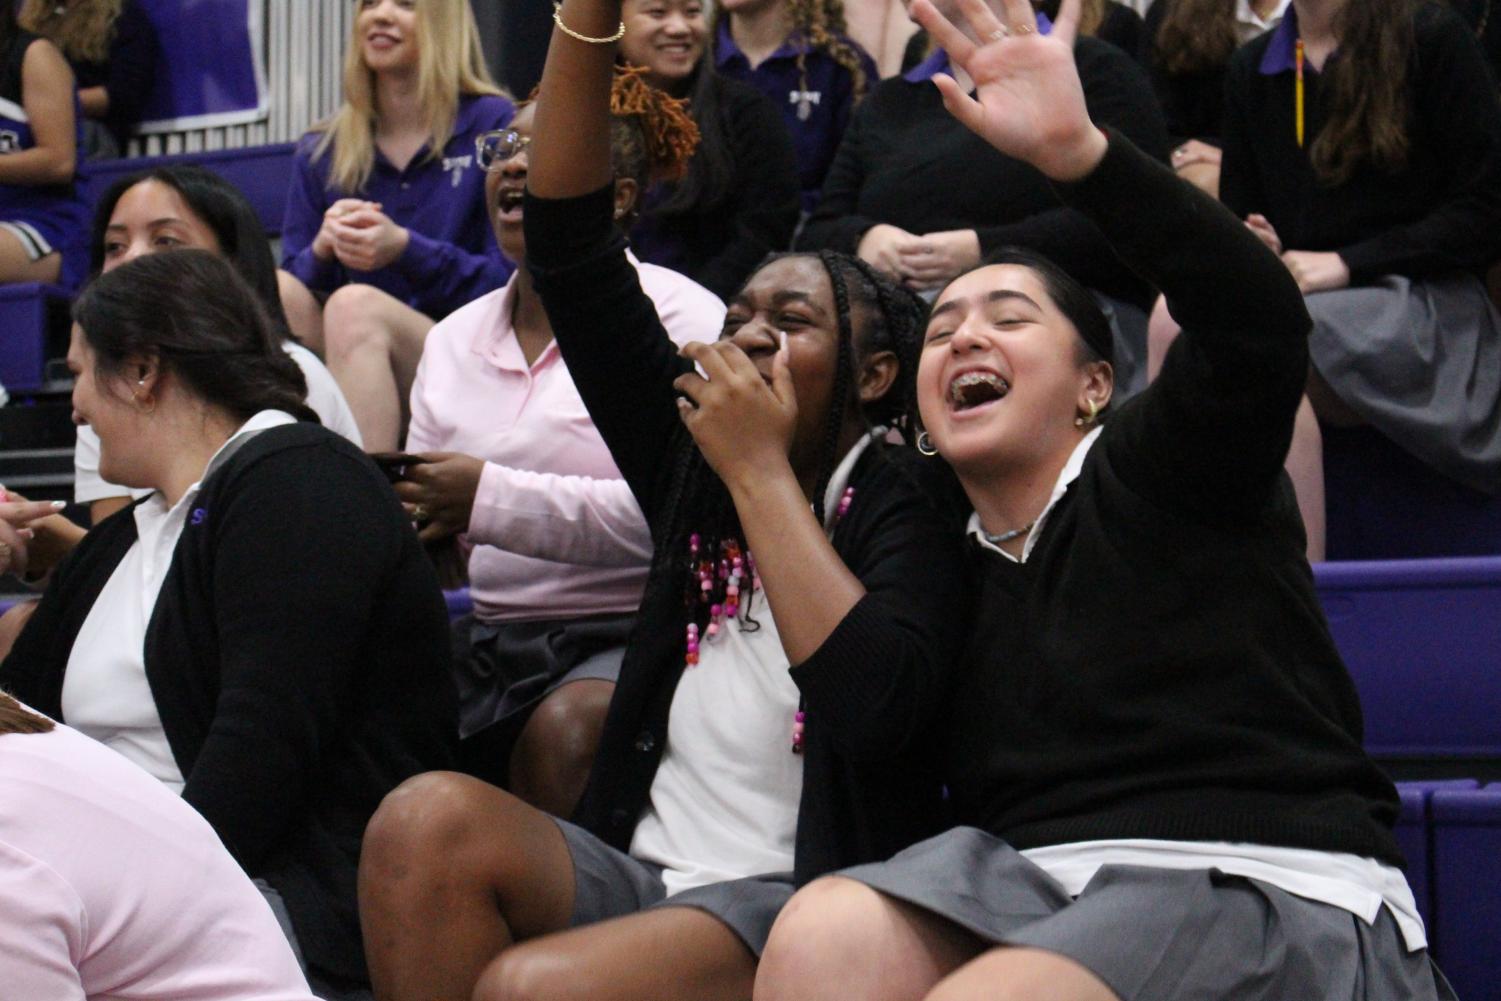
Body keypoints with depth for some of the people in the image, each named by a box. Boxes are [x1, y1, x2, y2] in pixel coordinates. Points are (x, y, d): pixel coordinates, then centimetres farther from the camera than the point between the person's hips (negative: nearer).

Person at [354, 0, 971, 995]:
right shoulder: (693, 462, 12)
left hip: (795, 902, -6)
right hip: (637, 867, 6)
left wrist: (763, 472, -14)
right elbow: (570, 250, 9)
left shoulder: (900, 501, -3)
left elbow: (876, 708, -24)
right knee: (430, 817, -25)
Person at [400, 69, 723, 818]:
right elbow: (428, 502, 20)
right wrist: (408, 525, -6)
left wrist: (494, 499, -23)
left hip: (631, 635, -6)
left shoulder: (679, 319, -4)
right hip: (490, 636, 6)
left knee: (561, 730, -35)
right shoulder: (454, 339, 18)